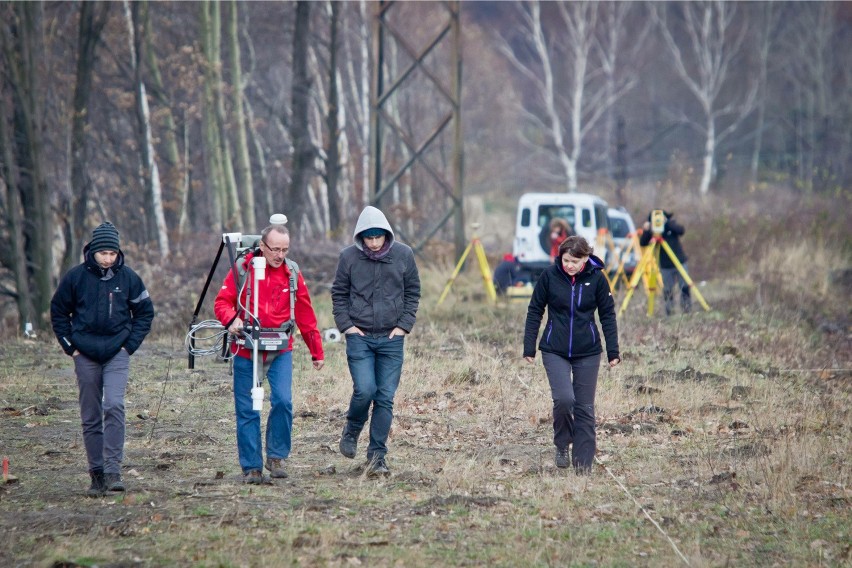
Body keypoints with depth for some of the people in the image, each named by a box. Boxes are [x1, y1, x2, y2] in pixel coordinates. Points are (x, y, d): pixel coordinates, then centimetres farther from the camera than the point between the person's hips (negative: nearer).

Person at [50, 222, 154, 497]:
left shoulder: (128, 277, -2)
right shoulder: (75, 277, -3)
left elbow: (145, 312, 9)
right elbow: (58, 311, 8)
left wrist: (131, 344, 1)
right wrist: (70, 345, 2)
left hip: (117, 354, -1)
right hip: (85, 356, 1)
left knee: (114, 406, -19)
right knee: (90, 417, 5)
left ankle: (113, 469, -19)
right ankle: (97, 474, 13)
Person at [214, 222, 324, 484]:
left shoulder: (292, 273, 4)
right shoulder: (241, 269, -2)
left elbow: (305, 315, 9)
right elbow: (222, 302, -1)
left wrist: (317, 351, 10)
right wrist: (231, 319, -23)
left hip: (280, 351, 1)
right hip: (246, 351, -1)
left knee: (283, 401, -16)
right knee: (247, 411, 0)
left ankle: (277, 455, 2)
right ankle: (251, 467, 9)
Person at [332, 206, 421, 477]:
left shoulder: (403, 255, 0)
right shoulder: (349, 256, -2)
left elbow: (412, 291, 10)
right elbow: (339, 293, 8)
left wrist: (404, 325, 1)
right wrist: (346, 325, -2)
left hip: (391, 338, 1)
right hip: (359, 336, -1)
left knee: (385, 398, -1)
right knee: (365, 390, -14)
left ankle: (377, 455, 5)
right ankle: (351, 431, 16)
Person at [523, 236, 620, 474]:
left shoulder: (597, 278, -6)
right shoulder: (549, 275, -8)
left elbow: (608, 315, 2)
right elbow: (535, 311, 1)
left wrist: (613, 351, -1)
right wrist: (529, 347, 0)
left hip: (588, 353, 1)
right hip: (555, 350, -1)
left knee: (585, 408, 2)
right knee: (564, 399, -18)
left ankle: (583, 463, 11)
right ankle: (562, 445, 8)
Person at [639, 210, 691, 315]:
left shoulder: (671, 226, -3)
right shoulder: (652, 232, -2)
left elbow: (681, 230, -22)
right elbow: (642, 243, -12)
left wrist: (668, 222, -27)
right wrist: (646, 231, -28)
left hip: (680, 263, -1)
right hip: (666, 266, 1)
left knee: (685, 287, -4)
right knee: (668, 291, -1)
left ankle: (687, 309, 6)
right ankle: (669, 311, 10)